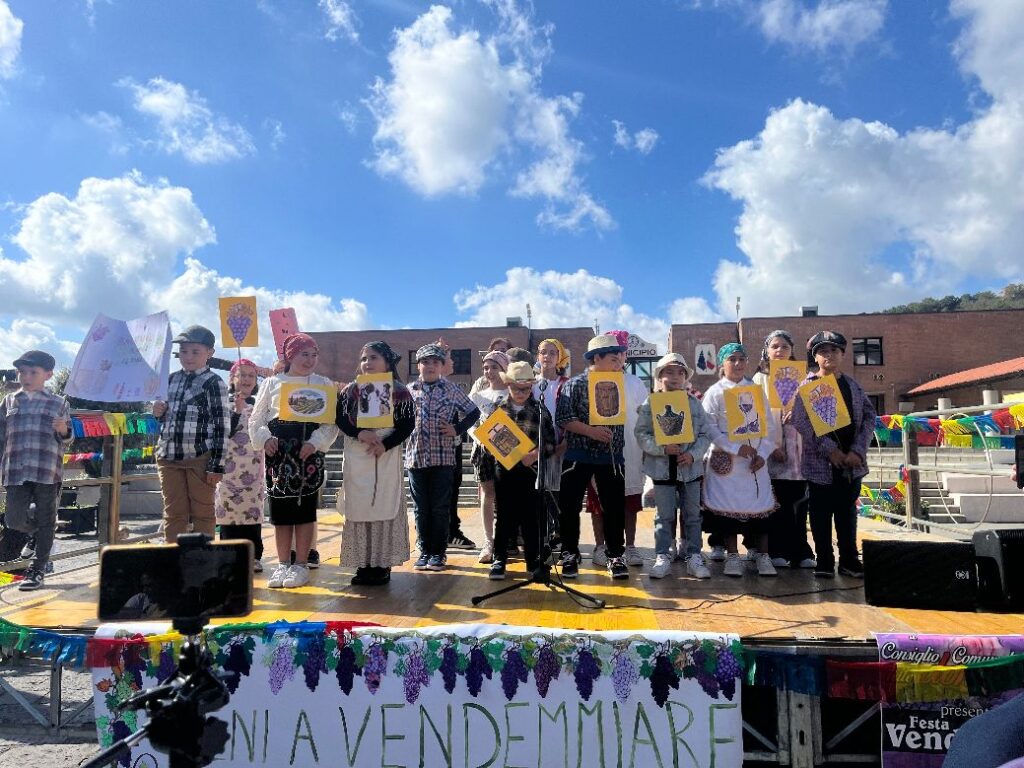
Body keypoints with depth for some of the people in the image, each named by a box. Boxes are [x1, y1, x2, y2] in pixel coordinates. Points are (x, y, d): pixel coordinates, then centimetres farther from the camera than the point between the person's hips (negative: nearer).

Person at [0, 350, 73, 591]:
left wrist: (64, 431, -16)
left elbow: (66, 441, 6)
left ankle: (37, 570, 12)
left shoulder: (58, 403, 4)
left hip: (47, 471, -2)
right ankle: (39, 530, 34)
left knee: (45, 522, 2)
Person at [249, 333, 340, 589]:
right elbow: (257, 418, 10)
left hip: (308, 452, -2)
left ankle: (301, 565, 10)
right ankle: (282, 564, 15)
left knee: (305, 508, 1)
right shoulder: (272, 383, 11)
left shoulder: (324, 384, 7)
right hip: (278, 452, 2)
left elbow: (332, 421, 0)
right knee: (280, 508, 5)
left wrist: (315, 443, -14)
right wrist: (265, 438, -9)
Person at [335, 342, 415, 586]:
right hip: (356, 457, 2)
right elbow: (341, 419, 1)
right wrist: (359, 433, -17)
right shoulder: (351, 390, 8)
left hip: (387, 457, -2)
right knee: (358, 508, 4)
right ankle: (363, 564, 13)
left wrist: (385, 444, -17)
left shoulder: (399, 392, 0)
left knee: (385, 507, -1)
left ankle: (383, 564, 8)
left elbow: (407, 424, -5)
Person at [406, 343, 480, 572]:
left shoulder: (451, 390, 1)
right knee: (421, 508, 9)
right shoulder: (409, 391, 5)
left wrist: (457, 429, -1)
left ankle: (439, 552, 15)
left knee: (440, 508, 3)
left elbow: (473, 412, 8)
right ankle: (424, 551, 20)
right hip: (416, 456, 2)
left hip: (443, 457, -2)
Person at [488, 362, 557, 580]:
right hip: (504, 469, 1)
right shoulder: (499, 409, 5)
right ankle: (499, 559, 17)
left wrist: (536, 453, -15)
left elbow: (551, 441, 1)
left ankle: (533, 560, 20)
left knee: (532, 516, 6)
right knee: (504, 515, 7)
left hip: (531, 470, 0)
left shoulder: (539, 410, 2)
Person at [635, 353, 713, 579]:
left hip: (690, 469, 3)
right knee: (665, 516, 6)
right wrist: (663, 448, -20)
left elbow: (705, 434, 4)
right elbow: (641, 434, -8)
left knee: (692, 515, 10)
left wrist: (693, 454, -12)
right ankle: (663, 557, 15)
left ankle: (694, 557, 20)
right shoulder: (650, 404, -2)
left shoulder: (695, 403, 6)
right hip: (662, 469, -2)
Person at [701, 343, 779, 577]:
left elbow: (769, 426, 6)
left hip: (755, 460, 2)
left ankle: (763, 555, 16)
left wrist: (762, 454, -5)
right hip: (725, 459, -2)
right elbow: (710, 428, -9)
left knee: (759, 504, 4)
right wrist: (736, 448, -15)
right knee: (727, 505, 2)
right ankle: (732, 556, 14)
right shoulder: (715, 392, -1)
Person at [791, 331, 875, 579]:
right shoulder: (807, 386, -3)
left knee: (847, 511, 12)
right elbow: (801, 421, -12)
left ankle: (849, 560, 22)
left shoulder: (853, 385, 8)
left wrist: (857, 451, -9)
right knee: (821, 513, 4)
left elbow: (869, 417, 4)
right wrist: (830, 449, -17)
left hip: (851, 462, 4)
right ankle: (824, 561, 14)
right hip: (820, 462, -3)